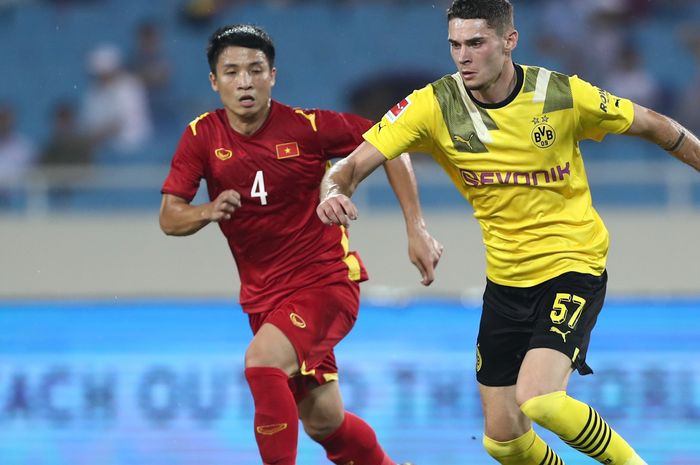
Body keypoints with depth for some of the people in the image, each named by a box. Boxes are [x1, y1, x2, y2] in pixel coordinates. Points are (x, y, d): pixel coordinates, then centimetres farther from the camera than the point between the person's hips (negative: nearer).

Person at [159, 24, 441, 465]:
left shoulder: (307, 126, -13)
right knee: (323, 421, 10)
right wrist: (207, 212, -29)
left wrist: (417, 229, -8)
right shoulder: (202, 136, -5)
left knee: (262, 361, -30)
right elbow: (169, 218, -6)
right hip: (264, 295, 4)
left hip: (327, 281, -4)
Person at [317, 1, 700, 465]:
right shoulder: (435, 105, -11)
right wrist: (335, 192, -36)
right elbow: (354, 163, -14)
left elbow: (653, 126, 1)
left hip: (574, 265, -4)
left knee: (537, 400, -26)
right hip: (506, 281, 4)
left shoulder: (563, 96, -15)